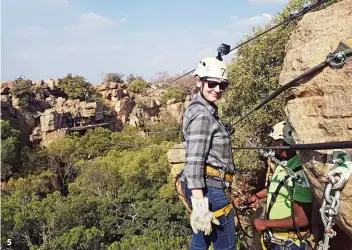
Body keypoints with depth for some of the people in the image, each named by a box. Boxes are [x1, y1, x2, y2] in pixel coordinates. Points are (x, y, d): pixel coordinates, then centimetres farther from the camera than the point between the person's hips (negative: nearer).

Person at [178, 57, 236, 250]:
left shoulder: (205, 111, 16)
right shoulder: (202, 115, -15)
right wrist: (199, 203, -27)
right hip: (210, 187, -10)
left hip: (206, 187, 10)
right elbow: (194, 162, -23)